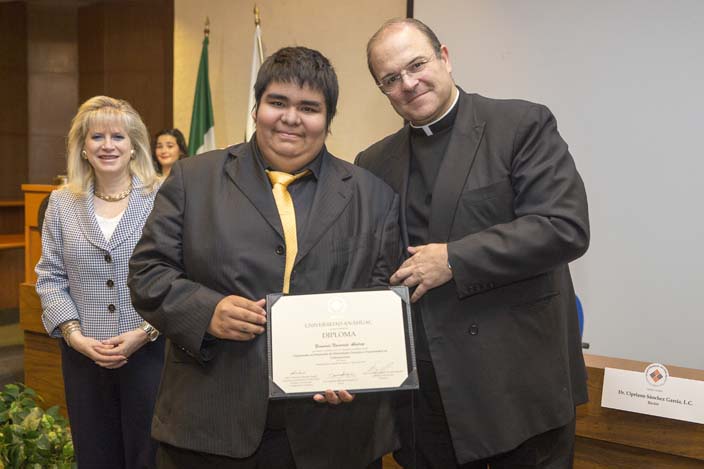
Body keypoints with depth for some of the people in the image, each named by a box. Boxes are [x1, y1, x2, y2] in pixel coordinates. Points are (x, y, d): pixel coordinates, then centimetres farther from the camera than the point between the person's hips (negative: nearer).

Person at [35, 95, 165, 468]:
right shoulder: (62, 203, 8)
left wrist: (144, 332, -12)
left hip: (151, 351, -3)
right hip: (83, 356, 3)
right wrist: (74, 334, -5)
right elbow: (50, 278, 7)